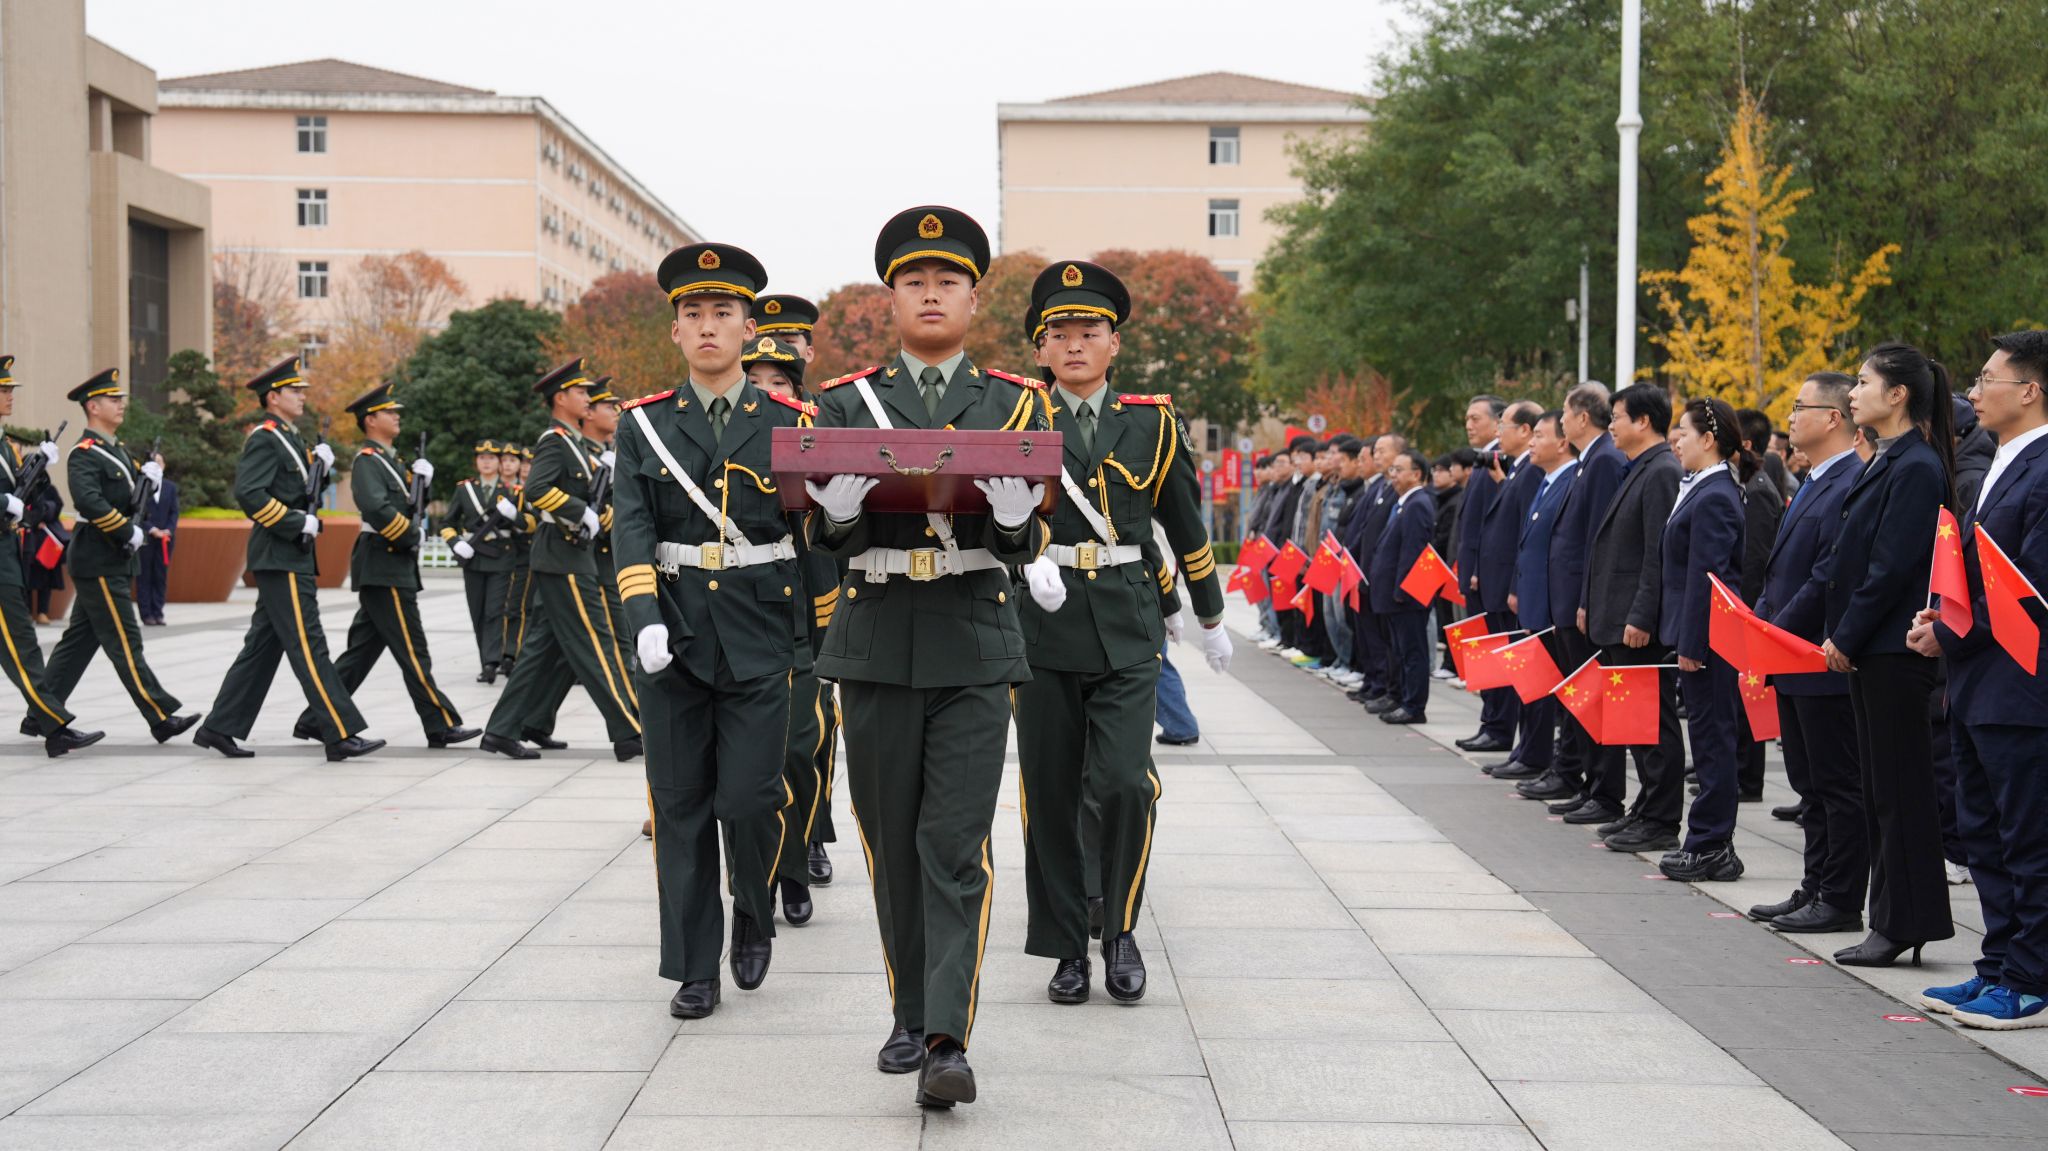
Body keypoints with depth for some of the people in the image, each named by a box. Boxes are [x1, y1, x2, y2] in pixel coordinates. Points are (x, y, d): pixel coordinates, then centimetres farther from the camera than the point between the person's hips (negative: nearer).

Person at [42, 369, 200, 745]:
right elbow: (89, 501, -29)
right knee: (124, 643, -7)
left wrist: (149, 475, -1)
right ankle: (162, 719, -7)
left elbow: (131, 495, 20)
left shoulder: (117, 449, 16)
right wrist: (130, 532, -23)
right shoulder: (84, 454, -13)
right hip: (99, 562, -10)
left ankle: (44, 715, 18)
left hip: (113, 561, 10)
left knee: (79, 640, 12)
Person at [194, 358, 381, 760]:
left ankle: (220, 728, 17)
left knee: (263, 645, 12)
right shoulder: (264, 438, -12)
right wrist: (297, 523, -21)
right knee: (308, 645, -10)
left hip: (291, 557, 10)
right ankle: (341, 735, -12)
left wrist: (316, 459, 10)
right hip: (280, 558, -10)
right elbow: (248, 493, -23)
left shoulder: (288, 439, 19)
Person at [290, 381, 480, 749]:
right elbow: (376, 507, -27)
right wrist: (412, 535, -16)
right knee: (412, 651, -7)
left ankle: (314, 721, 14)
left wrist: (421, 478, 5)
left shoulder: (390, 460, 20)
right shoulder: (367, 461, -10)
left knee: (361, 650, 11)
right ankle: (442, 726, -5)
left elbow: (407, 504, 22)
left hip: (394, 568, 10)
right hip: (384, 569, -10)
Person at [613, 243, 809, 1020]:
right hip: (674, 637, 2)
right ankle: (694, 970, 13)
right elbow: (632, 528, -2)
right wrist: (645, 618, -16)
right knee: (680, 808, 4)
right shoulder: (644, 425, 7)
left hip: (760, 637, -1)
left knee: (749, 798, -7)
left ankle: (756, 917, 23)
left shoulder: (788, 424, 4)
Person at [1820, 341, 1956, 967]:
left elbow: (1893, 567, -19)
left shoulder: (1916, 468, -15)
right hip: (1868, 649, 10)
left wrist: (1847, 638, -14)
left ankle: (1906, 922, 2)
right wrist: (1840, 635, 11)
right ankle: (1892, 921, 18)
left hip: (1894, 650, -10)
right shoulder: (1888, 463, 14)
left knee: (1899, 786, -4)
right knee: (1880, 784, 12)